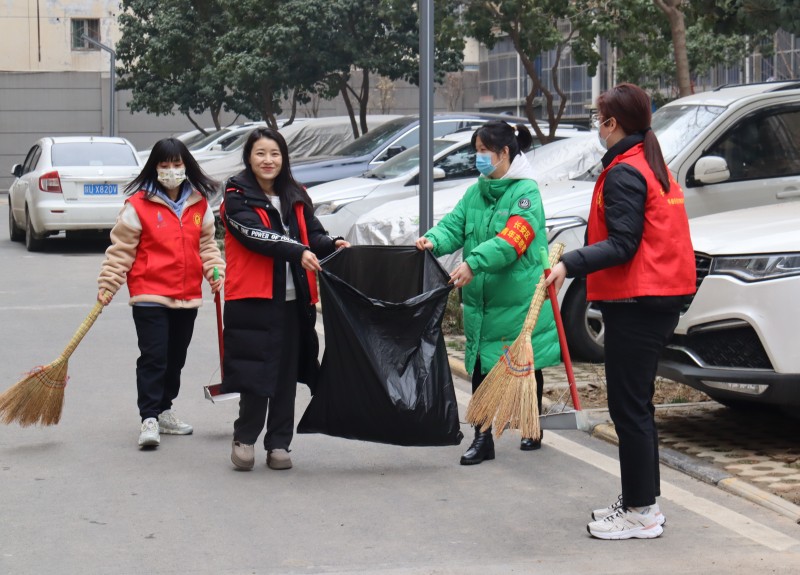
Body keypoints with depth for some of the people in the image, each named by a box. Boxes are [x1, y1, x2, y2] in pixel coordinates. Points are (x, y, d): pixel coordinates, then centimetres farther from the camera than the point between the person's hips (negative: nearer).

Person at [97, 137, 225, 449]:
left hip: (188, 296, 5)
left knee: (176, 358, 15)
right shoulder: (139, 204, -7)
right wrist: (107, 285, -7)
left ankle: (164, 411, 29)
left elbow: (206, 243, 17)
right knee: (153, 358, -10)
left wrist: (216, 271, 2)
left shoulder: (199, 204, 8)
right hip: (150, 295, -5)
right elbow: (121, 248, -5)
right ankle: (149, 419, -6)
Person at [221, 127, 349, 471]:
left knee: (287, 375, 7)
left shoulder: (296, 198, 18)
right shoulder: (237, 197, -1)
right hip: (253, 299, -5)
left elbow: (313, 235, 12)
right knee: (257, 372, -5)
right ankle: (244, 438, 12)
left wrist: (332, 246, -11)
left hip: (293, 300, 5)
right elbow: (255, 234, -16)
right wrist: (297, 252, -28)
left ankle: (278, 444, 16)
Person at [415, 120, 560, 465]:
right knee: (480, 366, 1)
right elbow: (454, 224, 3)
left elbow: (512, 240, -25)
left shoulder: (526, 192, -12)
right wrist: (435, 240, -20)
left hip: (520, 300, -5)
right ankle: (482, 439, 7)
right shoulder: (476, 192, 11)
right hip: (481, 299, 5)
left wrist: (473, 262, -36)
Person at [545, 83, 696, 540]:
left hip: (634, 305, -10)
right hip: (664, 298, 10)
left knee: (629, 408, -6)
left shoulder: (623, 173, -14)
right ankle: (644, 501, 24)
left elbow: (622, 245, -21)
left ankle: (641, 513, -3)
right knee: (638, 405, 17)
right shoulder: (656, 167, 16)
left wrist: (570, 265, -31)